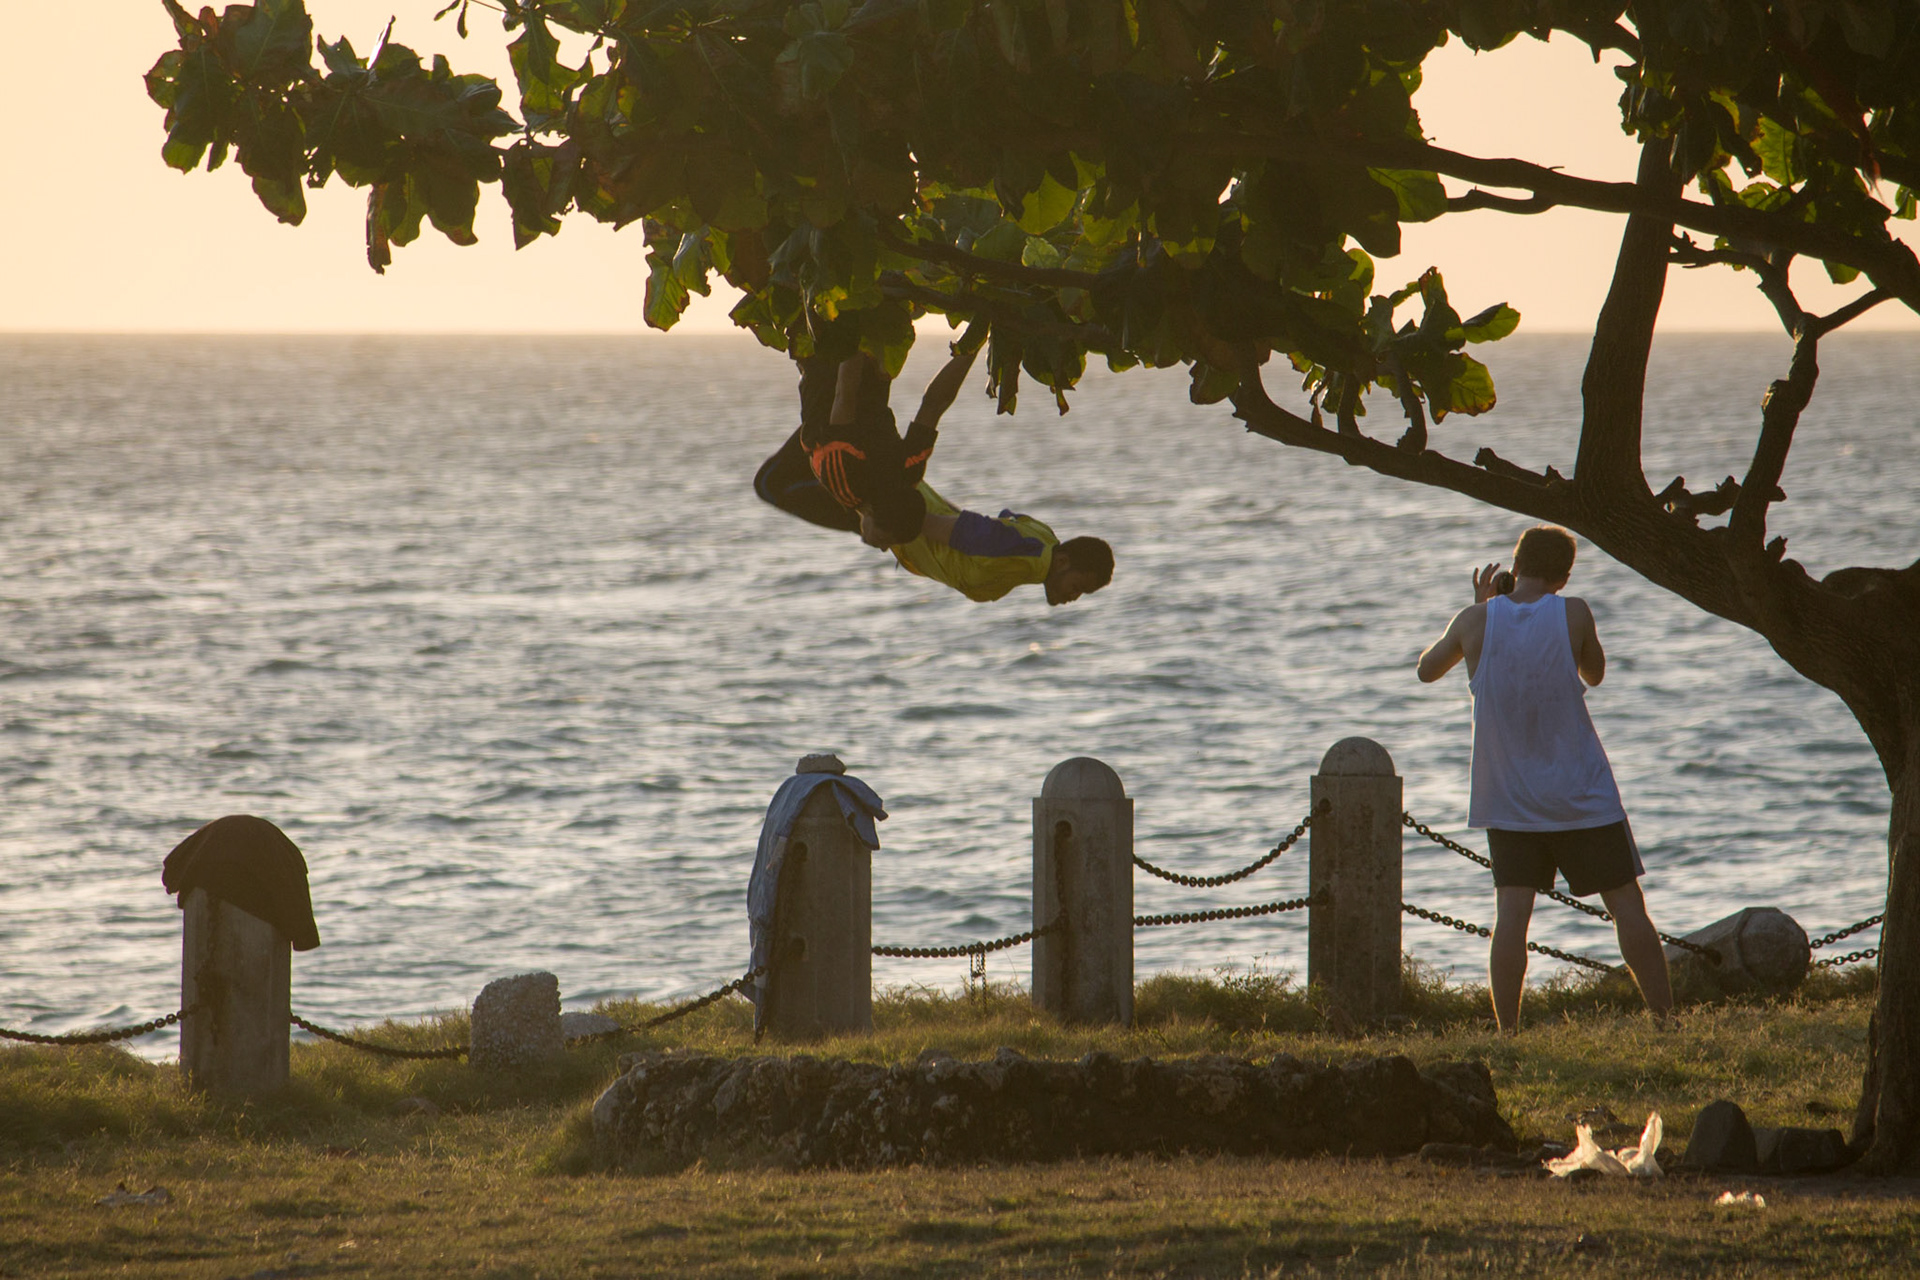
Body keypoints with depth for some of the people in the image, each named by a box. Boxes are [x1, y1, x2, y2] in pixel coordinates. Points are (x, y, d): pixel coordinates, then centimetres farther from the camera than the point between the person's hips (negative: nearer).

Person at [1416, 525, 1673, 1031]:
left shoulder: (1478, 621, -7)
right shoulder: (1573, 615, -10)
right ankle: (1666, 1021, 7)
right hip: (1583, 796, -1)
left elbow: (1427, 668, 10)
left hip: (1509, 800, 1)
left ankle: (1507, 1033, -13)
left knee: (1511, 914, -3)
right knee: (1627, 905, 6)